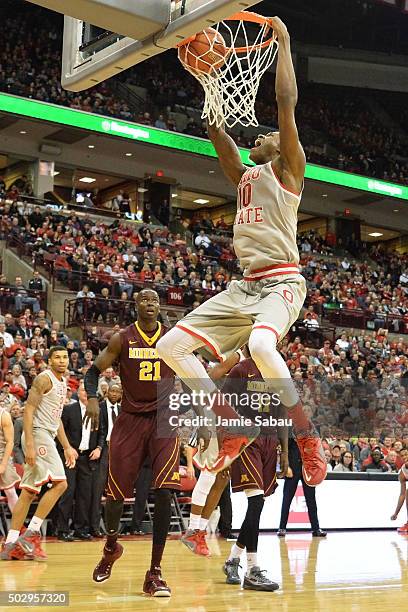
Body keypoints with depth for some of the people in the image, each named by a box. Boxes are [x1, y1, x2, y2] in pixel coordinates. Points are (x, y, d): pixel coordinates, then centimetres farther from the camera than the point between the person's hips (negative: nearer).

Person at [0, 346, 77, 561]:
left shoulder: (63, 383, 19)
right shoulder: (44, 379, -9)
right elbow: (28, 410, -16)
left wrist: (67, 447, 23)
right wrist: (29, 445, -24)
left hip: (47, 436, 9)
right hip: (38, 433, -9)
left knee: (28, 492, 7)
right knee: (59, 483, -14)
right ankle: (31, 534, -11)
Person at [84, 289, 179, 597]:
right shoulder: (122, 339, 0)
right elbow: (94, 371, 6)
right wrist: (92, 398, -13)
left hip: (164, 420, 0)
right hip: (130, 419, 0)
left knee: (164, 491, -15)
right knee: (116, 493, 3)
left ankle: (155, 572, -8)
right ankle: (111, 546, 36)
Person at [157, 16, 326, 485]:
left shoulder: (286, 168, 4)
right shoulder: (244, 176, 24)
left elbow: (286, 102, -6)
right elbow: (216, 133, 27)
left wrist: (283, 42, 0)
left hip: (281, 282, -8)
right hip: (244, 285, 8)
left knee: (261, 345, -39)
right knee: (172, 346, -1)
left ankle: (308, 438, -19)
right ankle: (235, 429, 5)